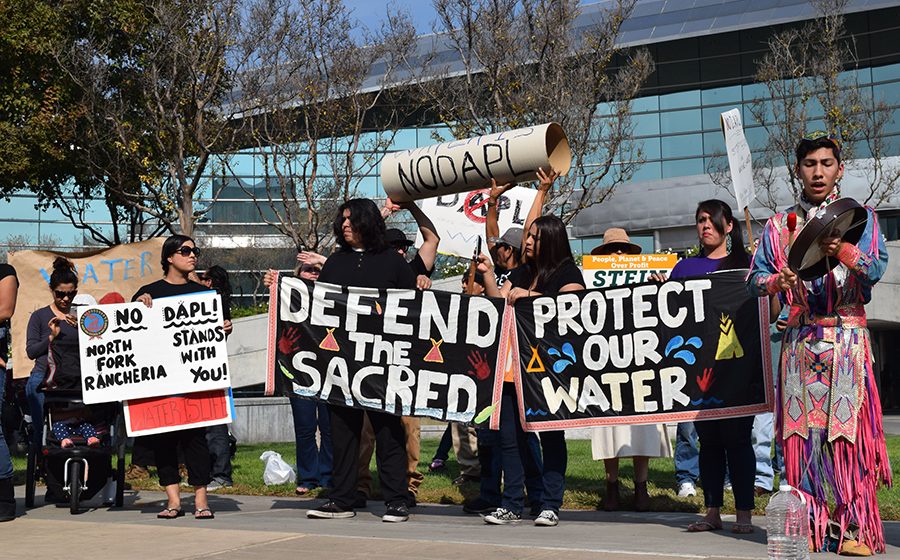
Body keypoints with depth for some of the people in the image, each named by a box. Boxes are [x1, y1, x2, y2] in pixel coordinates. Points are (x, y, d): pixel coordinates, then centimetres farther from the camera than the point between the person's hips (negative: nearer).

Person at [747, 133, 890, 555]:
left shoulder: (859, 216, 9)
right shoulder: (779, 225, 15)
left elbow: (876, 267, -7)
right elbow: (755, 278, 8)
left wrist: (842, 250, -25)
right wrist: (778, 281, -13)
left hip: (848, 335, -2)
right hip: (799, 338, 2)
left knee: (848, 426, -7)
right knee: (801, 429, 0)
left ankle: (855, 528, -3)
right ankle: (808, 524, 7)